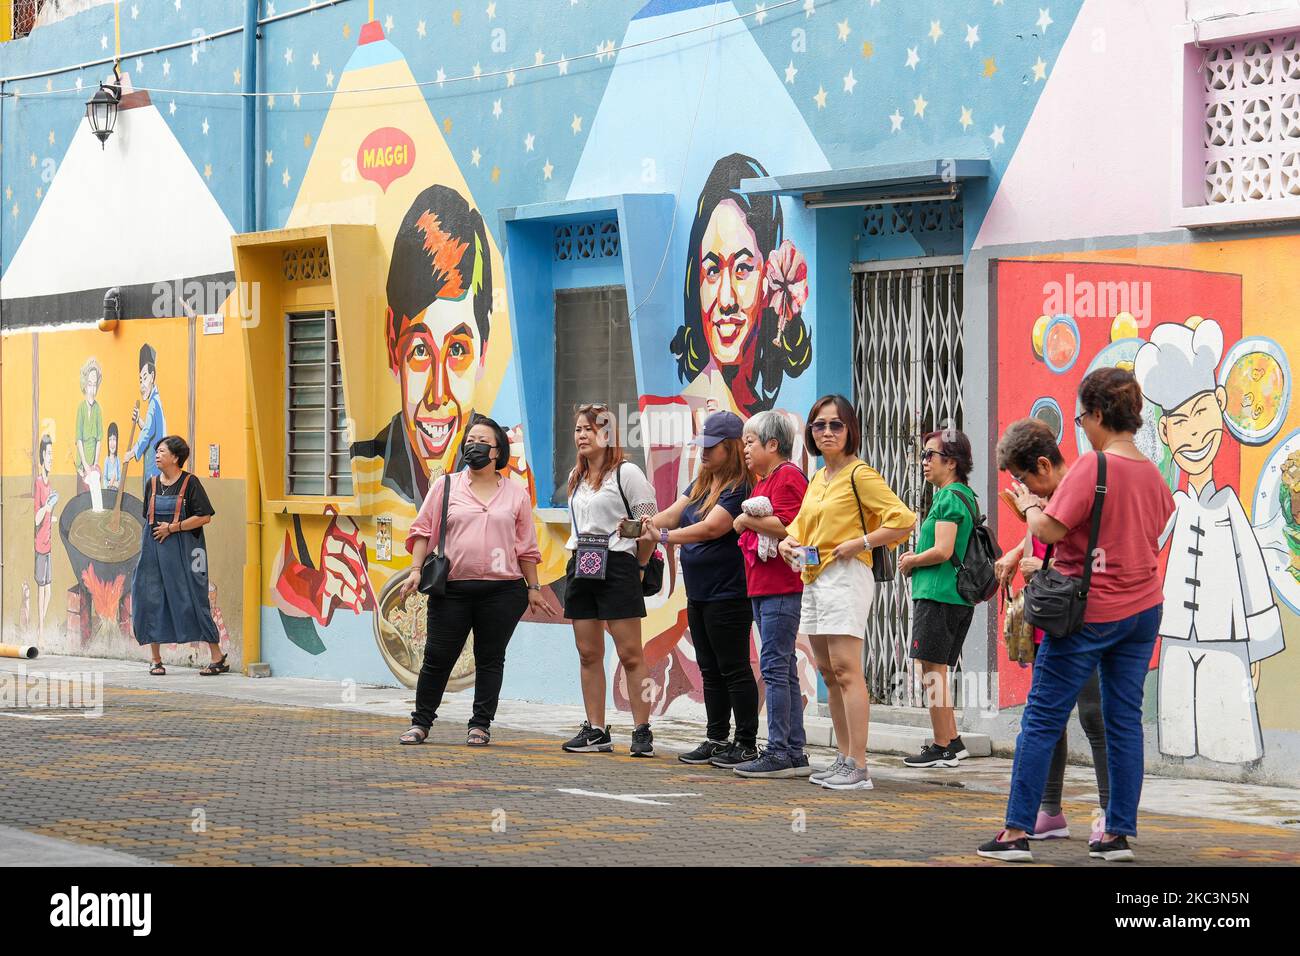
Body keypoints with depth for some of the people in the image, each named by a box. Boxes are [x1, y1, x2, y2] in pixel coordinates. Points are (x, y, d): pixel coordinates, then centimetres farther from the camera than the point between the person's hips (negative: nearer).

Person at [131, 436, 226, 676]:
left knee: (191, 600, -6)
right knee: (151, 600, 1)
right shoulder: (152, 484, 10)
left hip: (181, 550, -5)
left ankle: (218, 658, 1)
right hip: (153, 549, 5)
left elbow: (205, 517, -11)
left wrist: (173, 527, -13)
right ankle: (156, 660, 10)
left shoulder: (189, 482, -5)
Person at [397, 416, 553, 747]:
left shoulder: (516, 493, 11)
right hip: (452, 589, 0)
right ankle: (420, 722, 12)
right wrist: (415, 571, -3)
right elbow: (423, 530, 8)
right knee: (437, 657, 2)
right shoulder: (446, 486, 9)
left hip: (501, 591, 0)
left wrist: (533, 588, 10)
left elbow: (526, 546, 13)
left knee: (490, 659, 4)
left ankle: (481, 725, 12)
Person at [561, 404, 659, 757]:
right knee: (588, 654, 5)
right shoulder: (576, 477, 17)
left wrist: (637, 567, 0)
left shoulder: (626, 473, -6)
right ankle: (596, 731, 9)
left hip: (616, 567, -7)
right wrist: (577, 557, 16)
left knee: (630, 653, -8)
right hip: (580, 567, 7)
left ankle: (642, 732, -6)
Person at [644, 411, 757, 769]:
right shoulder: (700, 484, 14)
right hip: (699, 593, 9)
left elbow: (711, 528, -24)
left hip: (728, 594, -9)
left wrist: (664, 536, -31)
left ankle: (747, 743, 3)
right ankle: (718, 740, 20)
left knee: (734, 669, -3)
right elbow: (672, 513, 5)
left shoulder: (740, 488, -15)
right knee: (710, 671, 13)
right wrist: (643, 525, -15)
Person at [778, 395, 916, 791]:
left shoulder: (860, 474, -8)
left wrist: (860, 543, -18)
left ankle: (859, 767, -16)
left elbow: (903, 520, -14)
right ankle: (845, 759, 15)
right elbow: (802, 522, 31)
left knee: (846, 670, -14)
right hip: (813, 579, 9)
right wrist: (789, 540, 9)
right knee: (829, 673, 10)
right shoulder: (817, 480, 18)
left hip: (845, 577, -9)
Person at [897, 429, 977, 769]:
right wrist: (916, 557, 15)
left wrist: (911, 561, -5)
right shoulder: (966, 495, 17)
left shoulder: (949, 497, -13)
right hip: (959, 596, 10)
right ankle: (952, 742, 18)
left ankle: (943, 748, -4)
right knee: (938, 670, 15)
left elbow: (942, 551, -21)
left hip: (937, 595, -10)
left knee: (932, 671, -5)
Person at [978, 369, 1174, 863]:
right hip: (1143, 609, 7)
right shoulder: (1153, 474, 6)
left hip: (1088, 613, -7)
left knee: (1041, 720, 0)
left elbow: (1050, 531, -19)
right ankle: (1120, 833, 10)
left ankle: (1017, 831, 0)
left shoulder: (1092, 467, -16)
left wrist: (1029, 505, 2)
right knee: (1125, 720, 10)